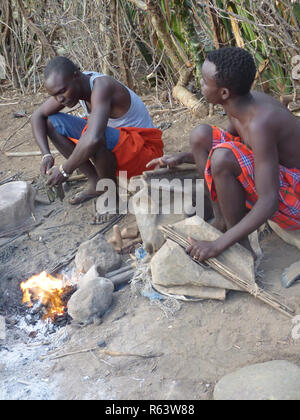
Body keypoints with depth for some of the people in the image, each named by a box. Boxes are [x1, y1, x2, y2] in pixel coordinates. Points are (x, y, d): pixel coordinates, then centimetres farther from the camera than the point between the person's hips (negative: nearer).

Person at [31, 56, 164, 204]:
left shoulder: (101, 86, -30)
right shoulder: (73, 85, -5)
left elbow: (93, 139, -45)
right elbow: (38, 116, 4)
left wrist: (65, 170, -30)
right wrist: (46, 155, -11)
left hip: (142, 150, -8)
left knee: (93, 137, -40)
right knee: (52, 122, -1)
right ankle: (95, 182, -2)